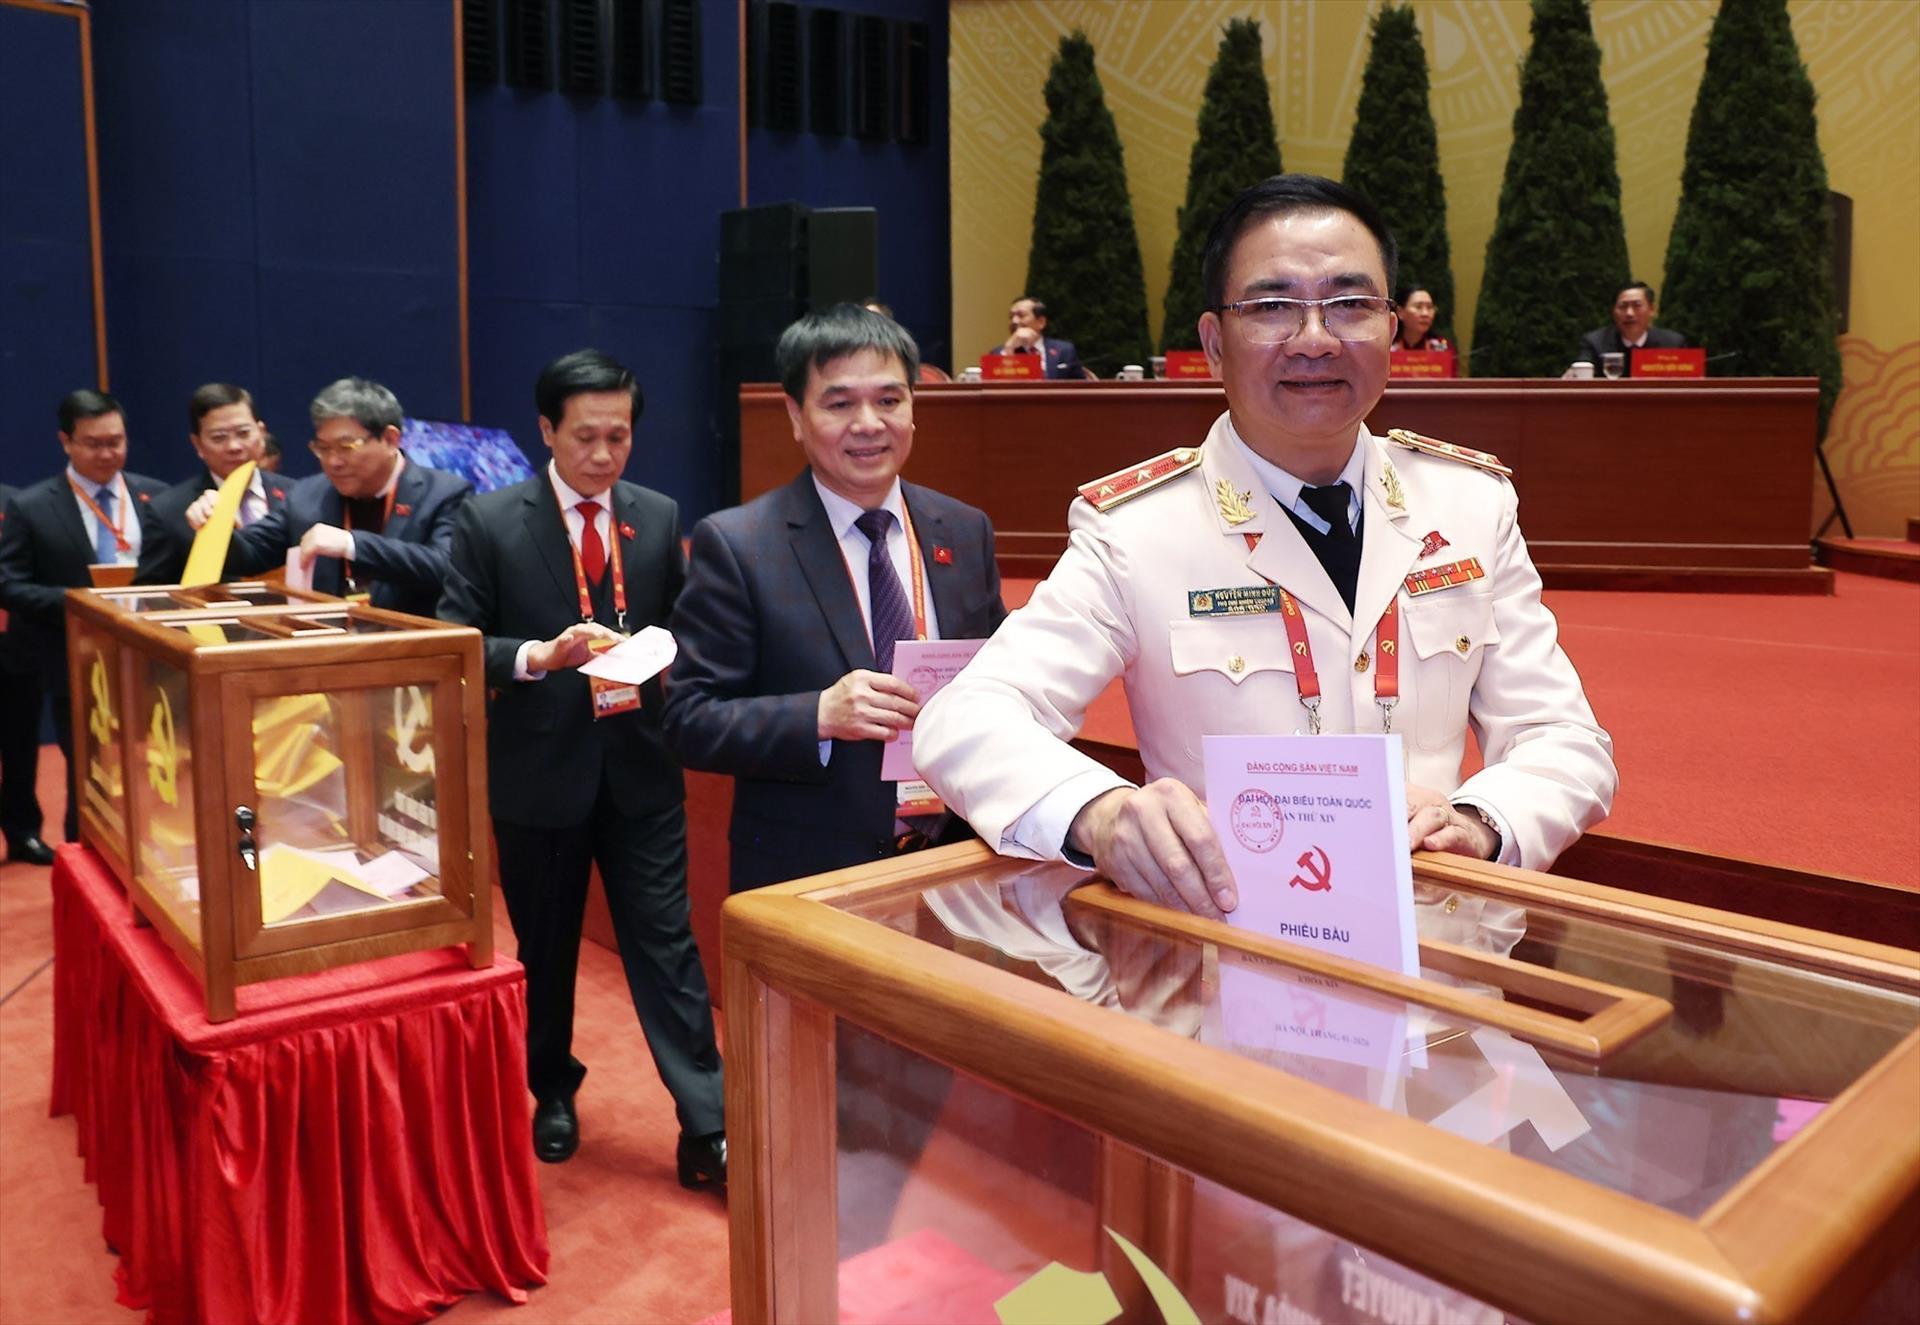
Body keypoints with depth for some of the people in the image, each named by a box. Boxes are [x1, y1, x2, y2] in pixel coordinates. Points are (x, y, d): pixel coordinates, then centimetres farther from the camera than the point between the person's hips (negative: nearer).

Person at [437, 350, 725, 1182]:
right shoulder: (489, 521, -5)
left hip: (640, 768, 1)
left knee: (666, 943, 2)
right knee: (545, 948, 16)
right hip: (538, 770, -1)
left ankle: (706, 1127, 7)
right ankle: (553, 1093, 38)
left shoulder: (660, 518, 4)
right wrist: (537, 656, -25)